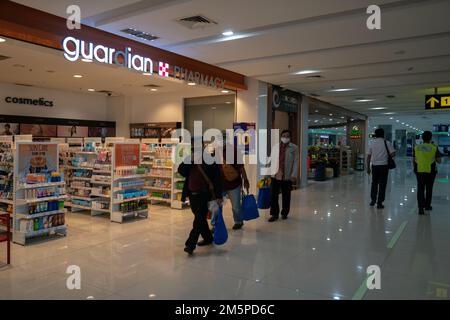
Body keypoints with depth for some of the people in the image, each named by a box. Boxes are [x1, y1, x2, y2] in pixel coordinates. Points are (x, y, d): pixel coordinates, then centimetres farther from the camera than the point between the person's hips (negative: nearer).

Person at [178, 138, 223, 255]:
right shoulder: (189, 160, 10)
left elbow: (217, 179, -10)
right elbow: (181, 171, -4)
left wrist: (218, 196, -15)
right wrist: (189, 161, -17)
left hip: (204, 195, -6)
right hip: (192, 194, 7)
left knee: (199, 219, -8)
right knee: (200, 218, 17)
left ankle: (190, 244, -7)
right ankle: (208, 238, 35)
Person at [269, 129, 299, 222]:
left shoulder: (294, 148, -2)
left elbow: (295, 162, -5)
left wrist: (294, 175, -12)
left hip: (287, 176, -2)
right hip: (275, 175, 2)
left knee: (286, 196, 11)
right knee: (274, 195, 3)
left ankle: (284, 213, 26)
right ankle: (274, 214, 15)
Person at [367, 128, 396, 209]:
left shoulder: (372, 143, 4)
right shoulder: (387, 143, -4)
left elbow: (368, 156, 4)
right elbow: (393, 154, -9)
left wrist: (368, 168, 10)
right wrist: (387, 155, 13)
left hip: (374, 166, 2)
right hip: (383, 166, -2)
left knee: (374, 183, 17)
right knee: (382, 184, 4)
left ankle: (373, 200, 20)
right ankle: (379, 203, 6)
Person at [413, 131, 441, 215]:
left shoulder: (416, 147, 0)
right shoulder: (434, 148, -6)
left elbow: (414, 160, 5)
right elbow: (439, 161, -2)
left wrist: (415, 169, 18)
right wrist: (438, 155, 15)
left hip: (419, 171, 1)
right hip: (430, 171, -1)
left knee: (420, 189, 4)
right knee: (429, 189, 15)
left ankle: (421, 207, -8)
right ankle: (427, 206, 29)